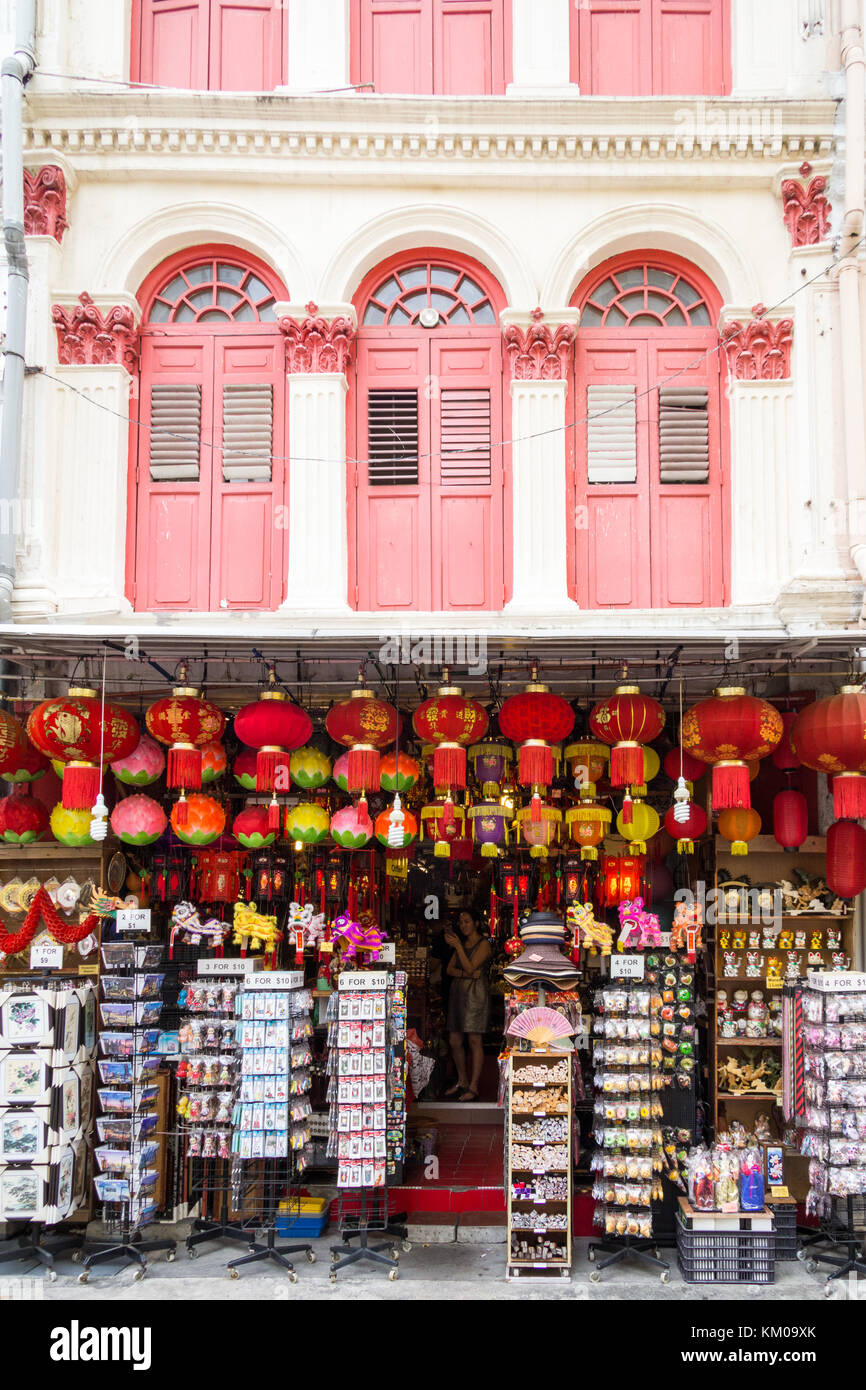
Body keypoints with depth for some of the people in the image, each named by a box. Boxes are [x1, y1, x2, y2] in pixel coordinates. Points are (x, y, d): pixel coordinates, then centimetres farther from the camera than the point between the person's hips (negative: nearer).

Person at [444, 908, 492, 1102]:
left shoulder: (483, 944, -2)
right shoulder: (462, 943, 19)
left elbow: (470, 967, -12)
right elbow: (450, 969, 10)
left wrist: (458, 946, -17)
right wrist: (467, 974, -8)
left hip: (476, 994, -7)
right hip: (458, 992, 7)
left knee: (474, 1040, -8)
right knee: (454, 1040, 6)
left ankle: (473, 1087, -6)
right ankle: (462, 1082, 20)